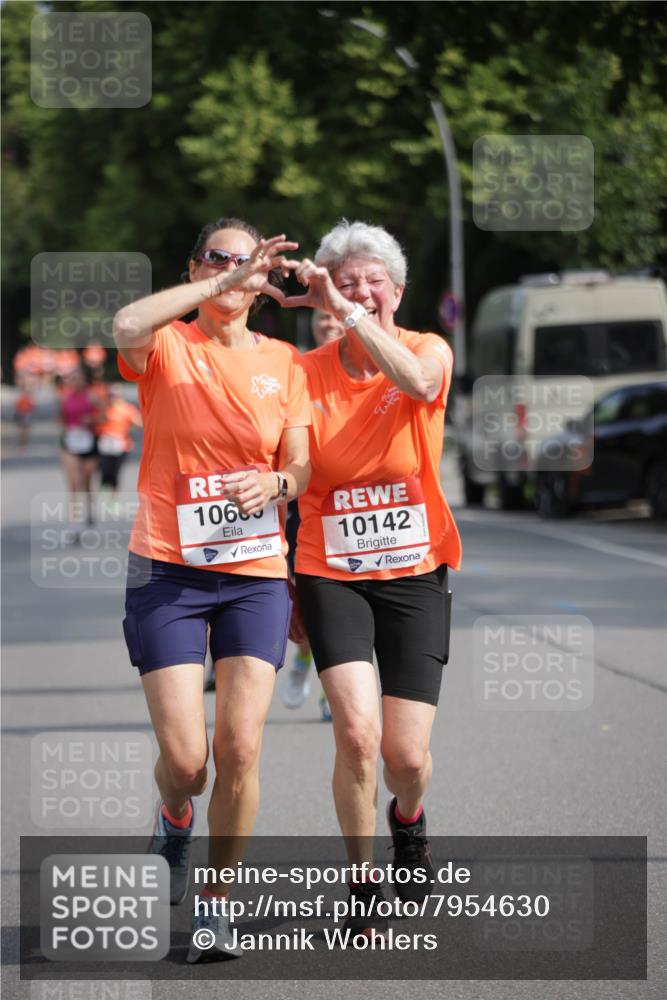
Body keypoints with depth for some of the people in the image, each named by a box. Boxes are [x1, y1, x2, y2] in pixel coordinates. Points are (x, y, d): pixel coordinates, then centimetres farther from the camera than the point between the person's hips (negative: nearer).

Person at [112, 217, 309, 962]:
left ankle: (215, 901, 9)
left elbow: (301, 469, 9)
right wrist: (222, 282, -24)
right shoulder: (165, 347, -1)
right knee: (184, 756, -8)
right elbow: (126, 326, -25)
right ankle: (174, 821, 29)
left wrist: (274, 484, -14)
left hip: (256, 573, 2)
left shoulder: (282, 362, 9)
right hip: (167, 569, -2)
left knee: (240, 747, -9)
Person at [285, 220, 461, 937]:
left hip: (415, 574, 0)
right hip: (330, 575, 0)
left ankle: (407, 818, 35)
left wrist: (343, 310, -31)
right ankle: (362, 885, 2)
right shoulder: (305, 373, -2)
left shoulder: (428, 350, -4)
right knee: (357, 731, -19)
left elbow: (416, 381, -31)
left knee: (407, 755, -3)